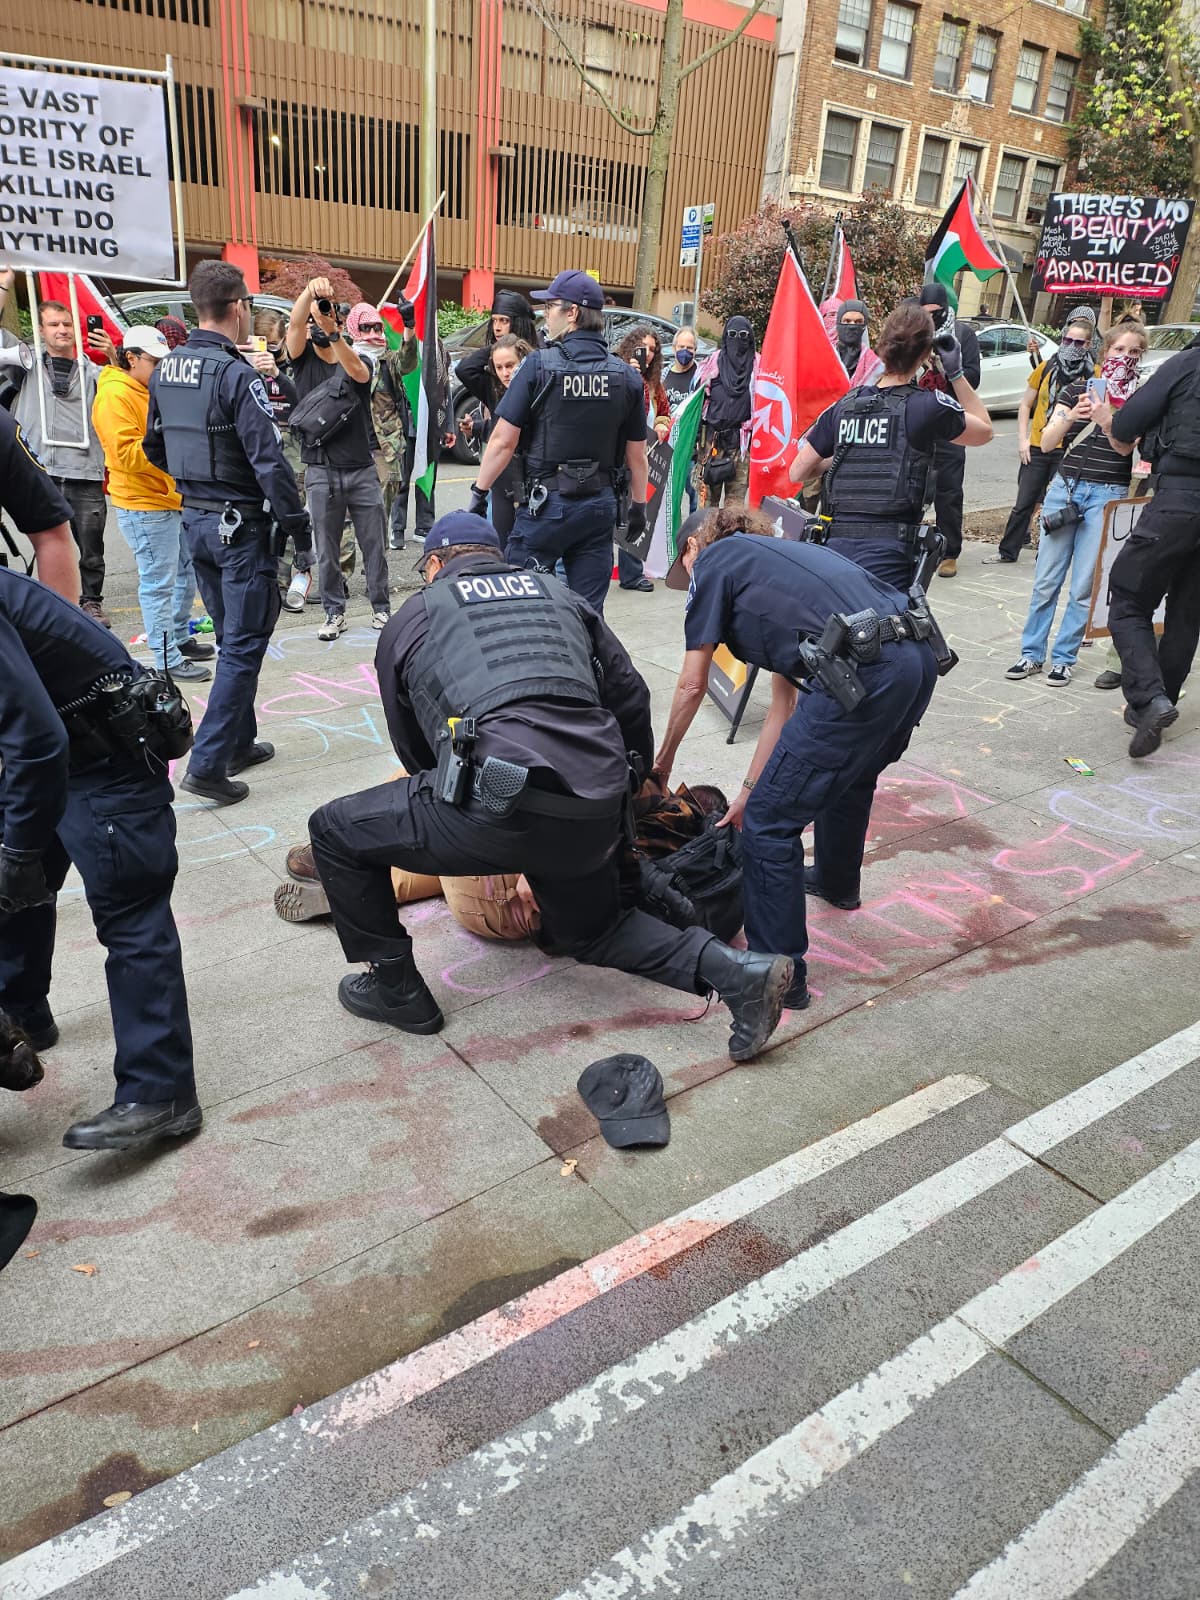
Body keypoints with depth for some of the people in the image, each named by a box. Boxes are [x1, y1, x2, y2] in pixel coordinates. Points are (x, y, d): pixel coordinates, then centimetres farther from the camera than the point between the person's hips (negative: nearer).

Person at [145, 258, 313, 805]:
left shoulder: (164, 371, 8)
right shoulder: (236, 375, -17)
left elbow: (155, 449, 17)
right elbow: (269, 463, -21)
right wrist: (300, 531, -15)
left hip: (194, 520, 8)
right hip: (240, 524, -8)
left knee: (232, 637, 18)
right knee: (245, 643, -3)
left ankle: (239, 743, 27)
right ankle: (208, 763, -6)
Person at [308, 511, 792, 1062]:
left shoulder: (411, 617, 18)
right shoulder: (560, 595, 25)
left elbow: (412, 746, 26)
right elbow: (631, 698, 22)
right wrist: (636, 787, 37)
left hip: (500, 809, -5)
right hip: (597, 818, 5)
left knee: (335, 831, 16)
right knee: (590, 931, 31)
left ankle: (394, 989, 26)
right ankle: (735, 970, 12)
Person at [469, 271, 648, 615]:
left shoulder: (540, 365, -8)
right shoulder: (626, 375, 4)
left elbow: (503, 441, -9)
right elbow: (636, 454, 9)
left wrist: (479, 492, 0)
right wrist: (638, 505, 19)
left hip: (548, 502, -4)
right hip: (600, 506, 4)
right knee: (589, 610, 7)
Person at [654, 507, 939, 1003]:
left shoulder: (713, 559, 12)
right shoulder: (782, 557, 33)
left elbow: (692, 686, 11)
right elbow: (783, 704, 31)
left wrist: (662, 762, 27)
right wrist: (748, 791, 33)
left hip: (862, 675, -9)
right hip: (919, 661, 9)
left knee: (768, 824, 3)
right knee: (849, 775, 35)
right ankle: (837, 883, 60)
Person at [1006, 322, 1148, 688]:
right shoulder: (1077, 389, 8)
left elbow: (1125, 446, -11)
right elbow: (1047, 442, 1)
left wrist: (1106, 421, -29)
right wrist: (1069, 416, -17)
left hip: (1107, 496, -2)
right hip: (1065, 488, 2)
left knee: (1084, 586, -2)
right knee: (1046, 580, 3)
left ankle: (1064, 658, 7)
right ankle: (1032, 653, 12)